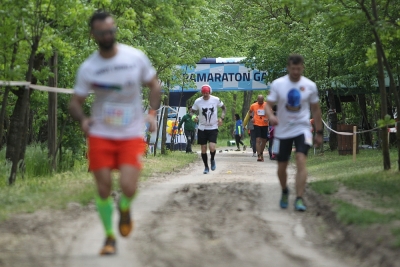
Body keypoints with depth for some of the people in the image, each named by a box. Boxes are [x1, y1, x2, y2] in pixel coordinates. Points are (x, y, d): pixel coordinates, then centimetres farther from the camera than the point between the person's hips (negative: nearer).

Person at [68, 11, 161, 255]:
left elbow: (155, 85, 8)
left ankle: (125, 208, 21)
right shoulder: (88, 68, -4)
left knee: (128, 188, -16)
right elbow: (75, 102, 3)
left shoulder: (136, 57, -5)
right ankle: (109, 236, 21)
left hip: (132, 136, -1)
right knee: (104, 190, 0)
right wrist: (82, 119, -19)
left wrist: (152, 113, -8)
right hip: (101, 135, 1)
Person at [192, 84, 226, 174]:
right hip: (202, 128, 1)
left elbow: (223, 108, 10)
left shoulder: (216, 100, -5)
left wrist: (221, 118, -5)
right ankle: (206, 167, 20)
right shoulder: (198, 101, -5)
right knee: (203, 149, 3)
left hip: (213, 128, -1)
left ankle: (212, 160, 14)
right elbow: (193, 111, 6)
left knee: (212, 147, -17)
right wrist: (195, 117, -16)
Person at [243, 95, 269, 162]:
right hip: (257, 124, -2)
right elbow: (249, 112, 18)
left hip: (265, 125, 2)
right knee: (258, 140, -14)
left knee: (264, 140, 11)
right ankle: (259, 156, -19)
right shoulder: (253, 105, 0)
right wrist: (252, 118, 4)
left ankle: (261, 153, 33)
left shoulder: (267, 105, -2)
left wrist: (267, 119, -15)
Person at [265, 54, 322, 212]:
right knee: (282, 166, 9)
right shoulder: (278, 84, -5)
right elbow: (268, 105, -6)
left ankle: (299, 199, -20)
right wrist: (271, 116, -29)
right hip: (282, 131, 1)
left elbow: (315, 109, 8)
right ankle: (284, 191, 38)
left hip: (302, 129, -1)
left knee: (301, 161, -21)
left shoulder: (310, 86, -2)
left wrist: (319, 132, 10)